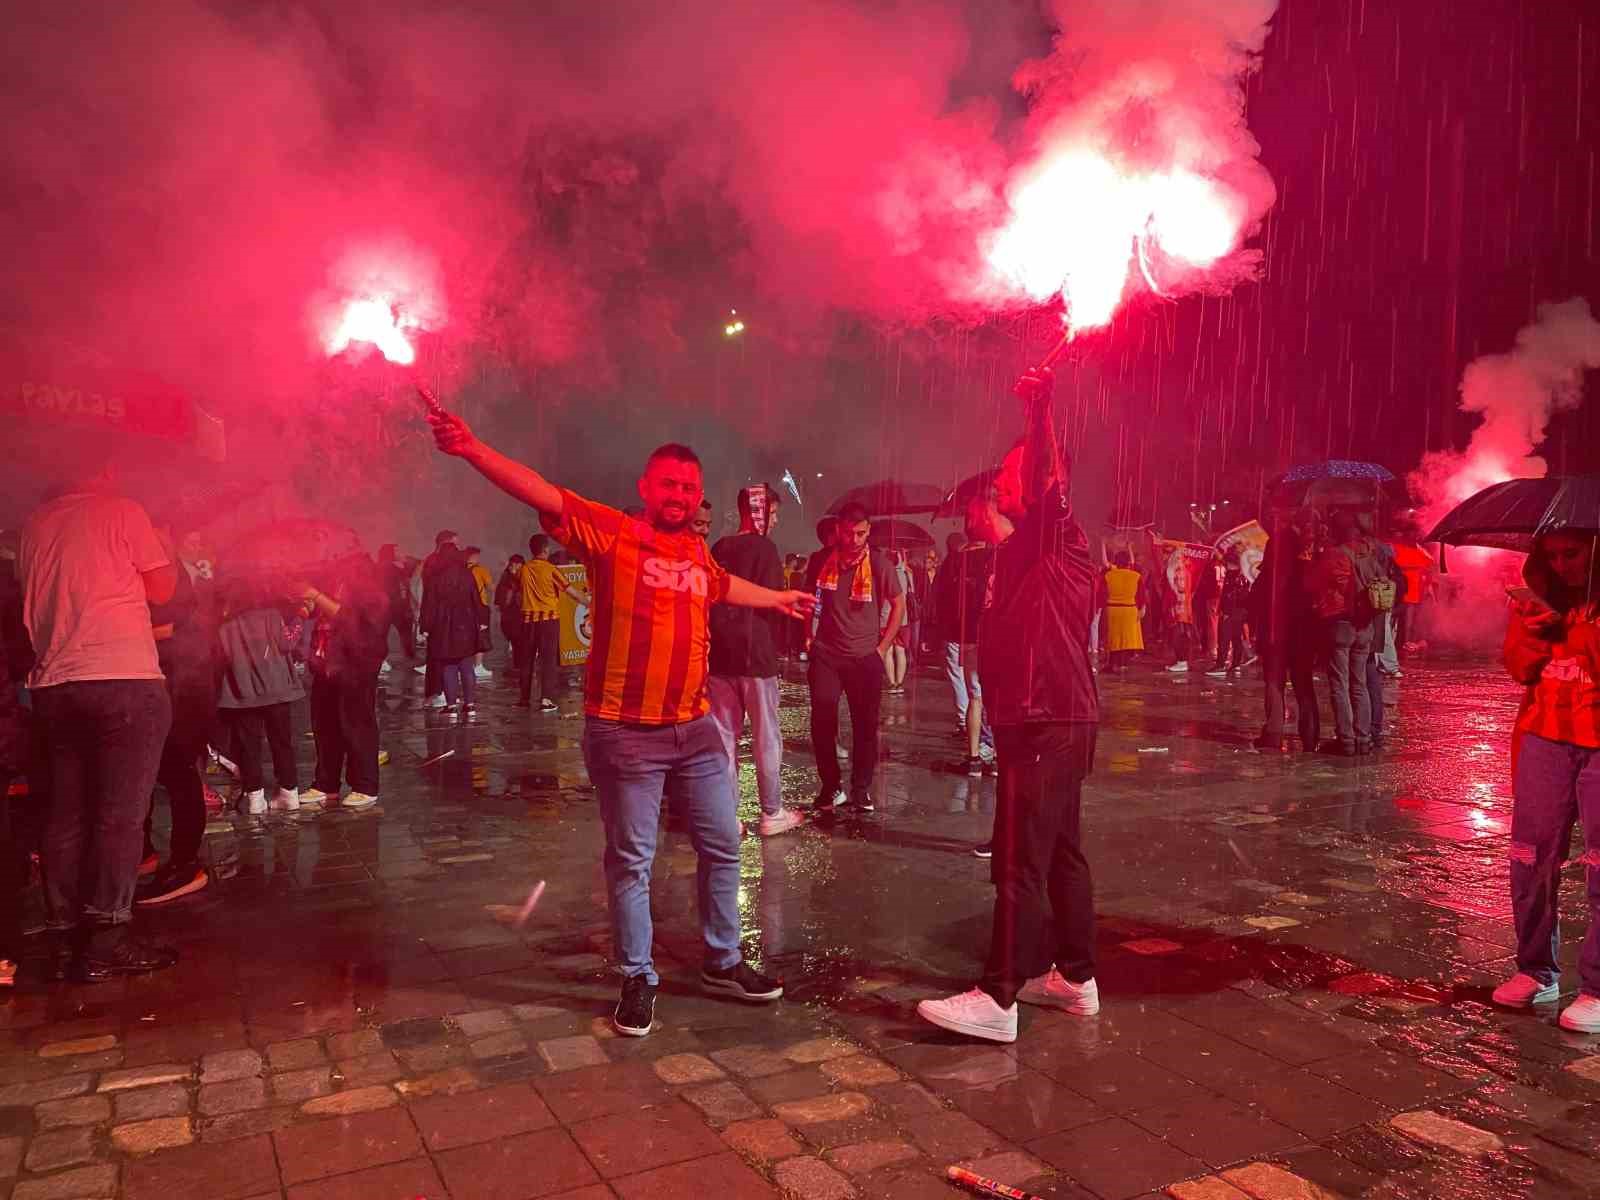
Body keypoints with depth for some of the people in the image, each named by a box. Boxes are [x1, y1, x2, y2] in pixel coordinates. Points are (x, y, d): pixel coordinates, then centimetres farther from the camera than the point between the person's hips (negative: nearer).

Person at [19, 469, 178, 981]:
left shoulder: (35, 524, 14)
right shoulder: (121, 511, -2)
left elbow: (36, 600, 24)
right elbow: (161, 589, 1)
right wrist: (163, 551, 17)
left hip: (53, 683, 6)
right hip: (125, 678, -6)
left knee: (68, 815, 10)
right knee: (121, 814, -4)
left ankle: (71, 936, 14)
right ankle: (108, 941, -6)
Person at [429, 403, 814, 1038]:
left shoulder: (696, 552, 10)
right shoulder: (609, 532, -7)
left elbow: (725, 585, 33)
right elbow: (543, 494, -20)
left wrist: (778, 598, 49)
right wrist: (473, 450, -34)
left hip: (695, 727, 6)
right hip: (625, 732, -6)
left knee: (722, 847, 14)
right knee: (631, 861, 6)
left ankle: (722, 962, 33)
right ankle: (638, 979, 24)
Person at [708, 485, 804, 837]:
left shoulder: (719, 548, 8)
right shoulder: (764, 548, -9)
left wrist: (718, 638, 14)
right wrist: (775, 642, 3)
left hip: (721, 653, 6)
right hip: (755, 652, -5)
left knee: (724, 735, 8)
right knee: (766, 736, 5)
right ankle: (772, 813, 13)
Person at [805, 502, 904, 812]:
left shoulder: (879, 564, -7)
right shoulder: (822, 561, 0)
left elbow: (899, 605, 3)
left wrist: (882, 648, -2)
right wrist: (808, 637, 8)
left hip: (865, 657, -1)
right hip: (826, 654, 2)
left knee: (865, 726, 4)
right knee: (821, 723, -3)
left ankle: (861, 789, 18)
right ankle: (830, 786, 13)